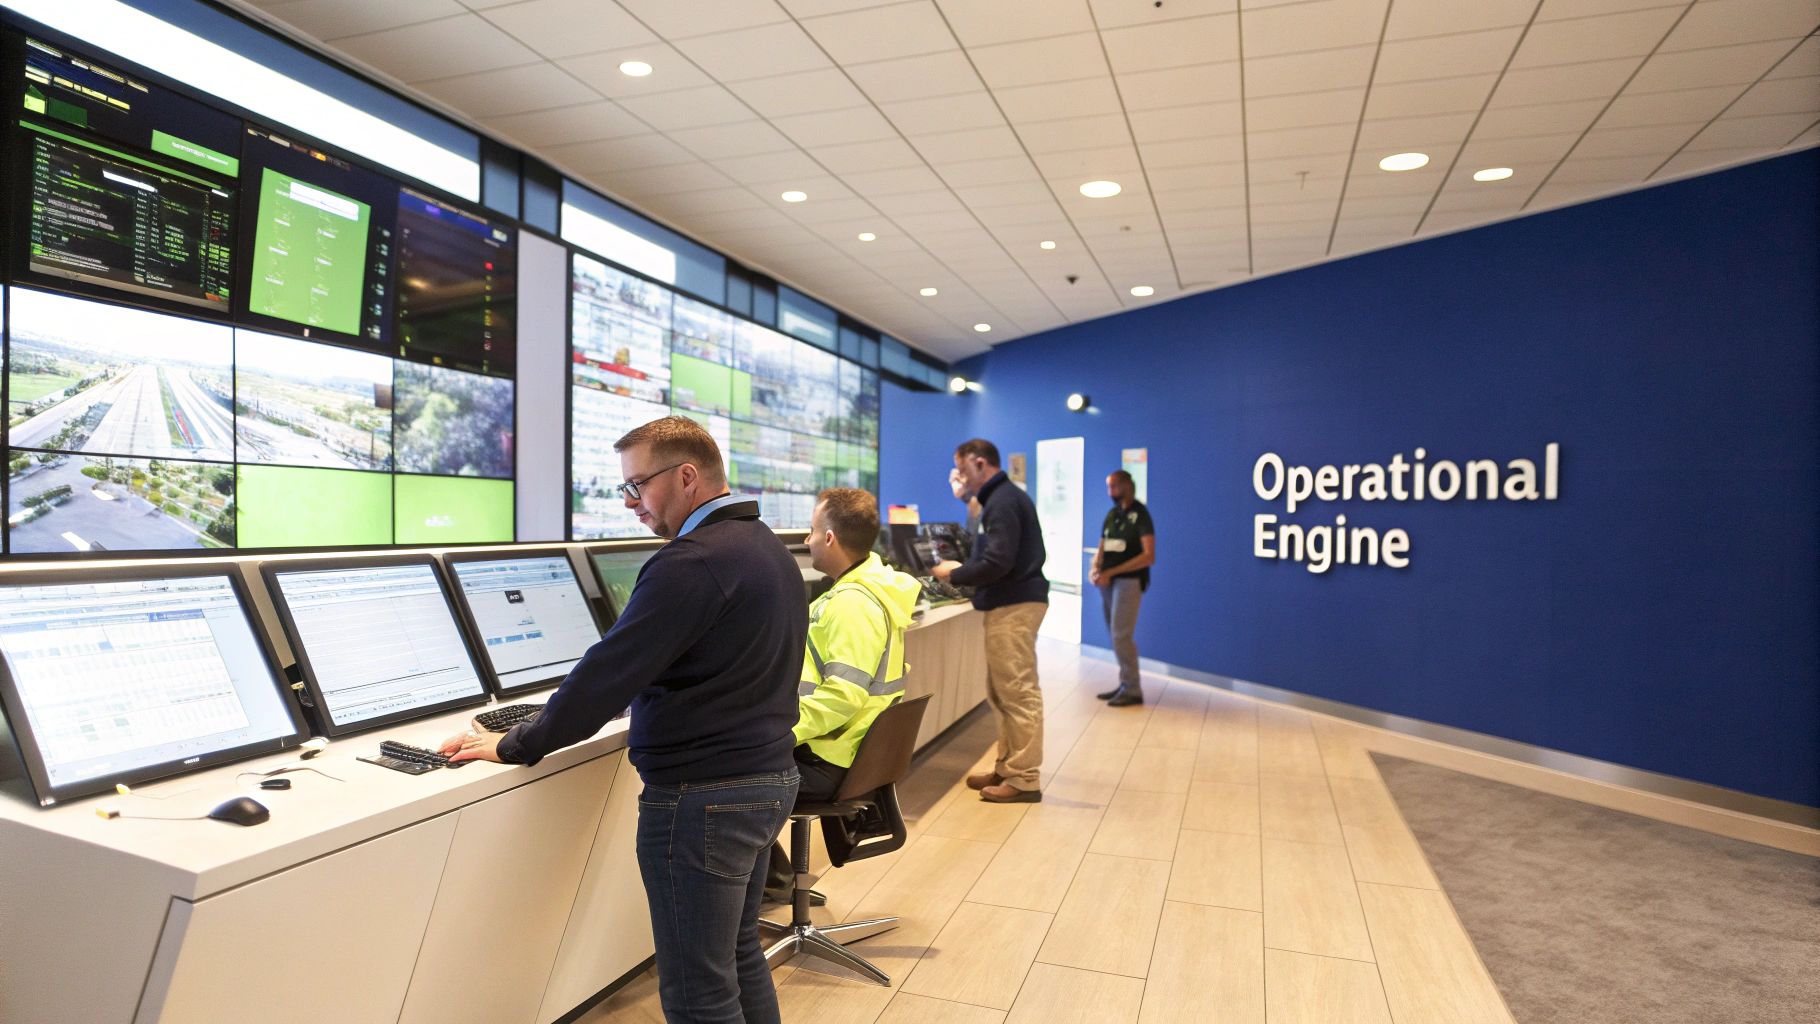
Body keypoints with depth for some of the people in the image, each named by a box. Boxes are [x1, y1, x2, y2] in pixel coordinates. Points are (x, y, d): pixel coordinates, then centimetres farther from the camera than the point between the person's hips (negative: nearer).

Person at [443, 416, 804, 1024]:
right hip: (768, 777, 10)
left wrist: (517, 746, -8)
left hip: (703, 796, -10)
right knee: (739, 957, 22)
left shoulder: (694, 561, -21)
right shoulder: (770, 549, 11)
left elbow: (610, 671, -20)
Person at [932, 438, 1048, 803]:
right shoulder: (1002, 497, 19)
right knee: (1001, 694, 15)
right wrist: (963, 567, 10)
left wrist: (954, 575, -11)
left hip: (1013, 606, -11)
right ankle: (1007, 768, 23)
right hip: (1009, 603, 11)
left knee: (1018, 694, -6)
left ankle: (1024, 780, 0)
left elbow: (998, 563, -23)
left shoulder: (1003, 501, -15)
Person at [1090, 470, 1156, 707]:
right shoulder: (1111, 514, 12)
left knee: (1121, 636, -9)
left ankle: (1132, 689, 0)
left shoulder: (1140, 514, -8)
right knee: (1117, 636, 8)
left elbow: (1149, 556, -15)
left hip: (1129, 580, -7)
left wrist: (1111, 572, -18)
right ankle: (1125, 685, 16)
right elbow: (1101, 549, 16)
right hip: (1107, 581, 7)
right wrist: (1095, 569, -7)